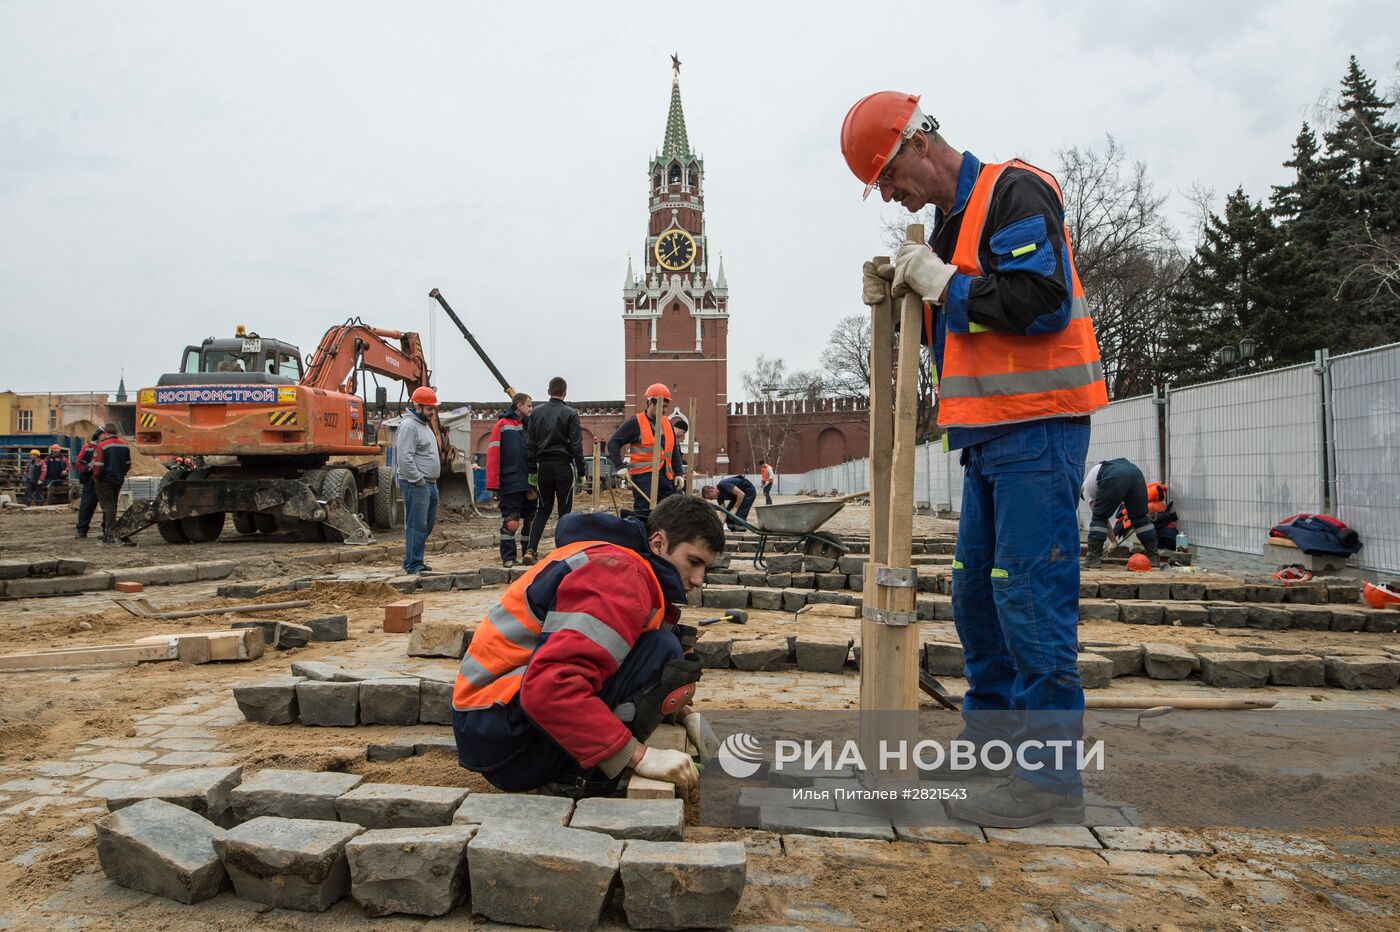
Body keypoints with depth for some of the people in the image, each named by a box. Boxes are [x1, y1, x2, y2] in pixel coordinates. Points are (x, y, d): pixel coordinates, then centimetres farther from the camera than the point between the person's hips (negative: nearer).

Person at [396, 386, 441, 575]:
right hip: (416, 484, -10)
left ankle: (416, 561, 22)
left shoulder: (424, 424, 20)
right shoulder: (408, 425, -13)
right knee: (417, 525, -8)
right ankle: (413, 566, -3)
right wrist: (418, 480, -17)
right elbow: (405, 457, -21)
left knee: (427, 524, 14)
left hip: (430, 483, 10)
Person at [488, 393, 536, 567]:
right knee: (511, 522, -4)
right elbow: (492, 455, -10)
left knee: (530, 520, 11)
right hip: (510, 485, -6)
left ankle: (529, 554, 22)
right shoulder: (502, 425, -5)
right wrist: (493, 483, -15)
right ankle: (508, 558, 4)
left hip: (530, 483, 7)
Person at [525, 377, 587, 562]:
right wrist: (581, 469, -1)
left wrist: (531, 469, 10)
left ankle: (530, 549, 1)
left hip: (543, 465, 4)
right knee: (565, 510, 5)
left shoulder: (536, 412, 6)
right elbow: (576, 444, -8)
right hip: (564, 465, -4)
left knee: (543, 509, 14)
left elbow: (530, 443, 6)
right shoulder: (570, 414, -6)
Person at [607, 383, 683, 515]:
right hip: (643, 476, -6)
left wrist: (678, 473, 11)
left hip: (666, 477, 7)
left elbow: (675, 452, 20)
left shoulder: (668, 423, 15)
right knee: (643, 513, -11)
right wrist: (620, 467, -15)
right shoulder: (635, 423, -4)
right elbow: (613, 443, -5)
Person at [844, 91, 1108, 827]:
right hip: (989, 435, 10)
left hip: (1037, 429, -10)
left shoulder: (1015, 191, -8)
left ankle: (1050, 774, 3)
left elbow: (1043, 302, -22)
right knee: (975, 592, 15)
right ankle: (992, 730, 29)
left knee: (1031, 599, -8)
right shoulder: (949, 219, 20)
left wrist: (943, 283, -13)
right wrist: (898, 299, 8)